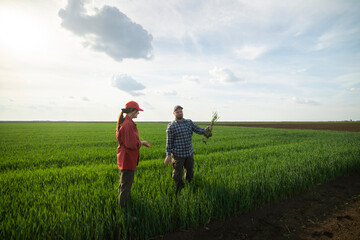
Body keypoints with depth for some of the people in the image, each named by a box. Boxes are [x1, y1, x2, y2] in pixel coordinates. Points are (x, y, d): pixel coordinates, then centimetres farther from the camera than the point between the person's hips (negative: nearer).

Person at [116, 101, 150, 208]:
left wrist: (140, 142, 8)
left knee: (124, 182, 23)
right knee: (126, 184, 2)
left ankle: (122, 204, 38)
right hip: (128, 159, -11)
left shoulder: (123, 122, 9)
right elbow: (132, 144, -25)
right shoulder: (129, 124, -23)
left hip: (124, 158, 11)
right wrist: (141, 143, -8)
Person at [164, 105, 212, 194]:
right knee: (178, 174, 7)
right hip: (178, 154, -5)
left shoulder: (189, 122, 5)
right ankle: (179, 192, 26)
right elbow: (169, 141, -8)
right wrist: (168, 155, -12)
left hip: (189, 153, 5)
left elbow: (199, 130, -3)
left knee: (190, 172, 18)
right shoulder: (171, 126, -9)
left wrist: (206, 129, -25)